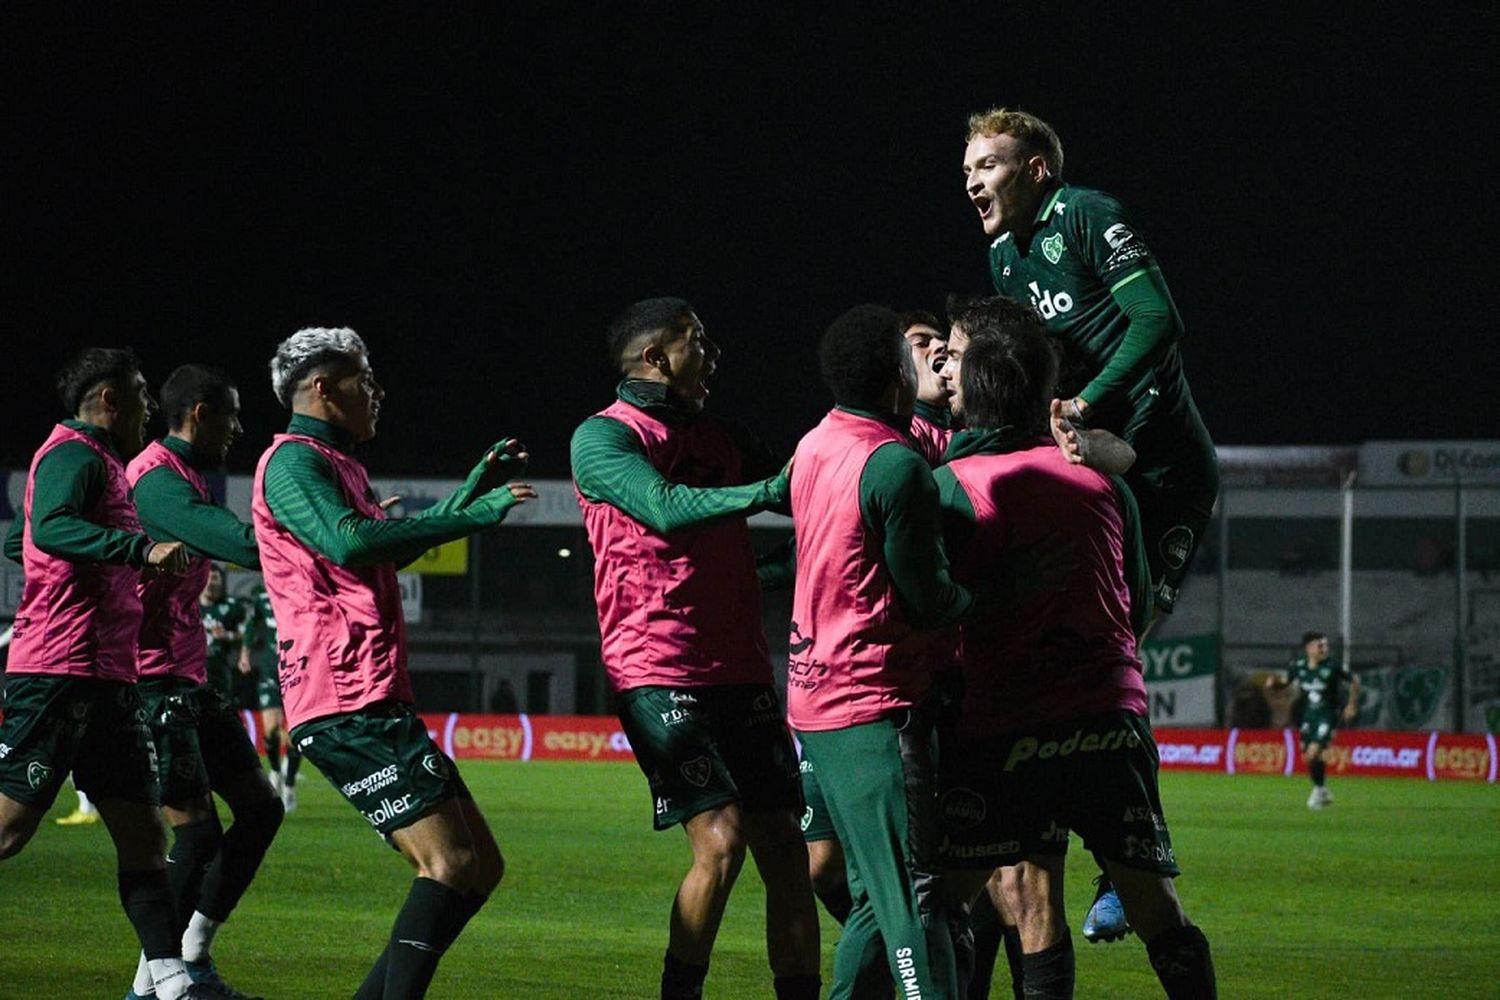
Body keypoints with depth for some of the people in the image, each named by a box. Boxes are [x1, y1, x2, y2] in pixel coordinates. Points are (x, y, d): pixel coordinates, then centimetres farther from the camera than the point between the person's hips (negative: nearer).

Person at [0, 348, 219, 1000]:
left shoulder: (95, 459, 22)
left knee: (143, 837, 4)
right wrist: (142, 548, -36)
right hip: (62, 672, -10)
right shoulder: (75, 454, -8)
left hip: (106, 681, 10)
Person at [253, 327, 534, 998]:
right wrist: (474, 516, -20)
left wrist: (476, 487, 35)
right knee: (449, 861, -18)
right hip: (346, 704, -10)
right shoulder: (293, 461, -7)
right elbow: (349, 542, -24)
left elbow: (393, 551, 39)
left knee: (479, 867, 9)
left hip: (378, 702, 10)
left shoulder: (334, 464, 25)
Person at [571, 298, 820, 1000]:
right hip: (658, 673, -7)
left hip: (739, 672, 7)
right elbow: (665, 509, -22)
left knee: (785, 847, 1)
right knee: (721, 840, -17)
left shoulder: (718, 441, 19)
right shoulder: (603, 437, -4)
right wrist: (767, 492, -32)